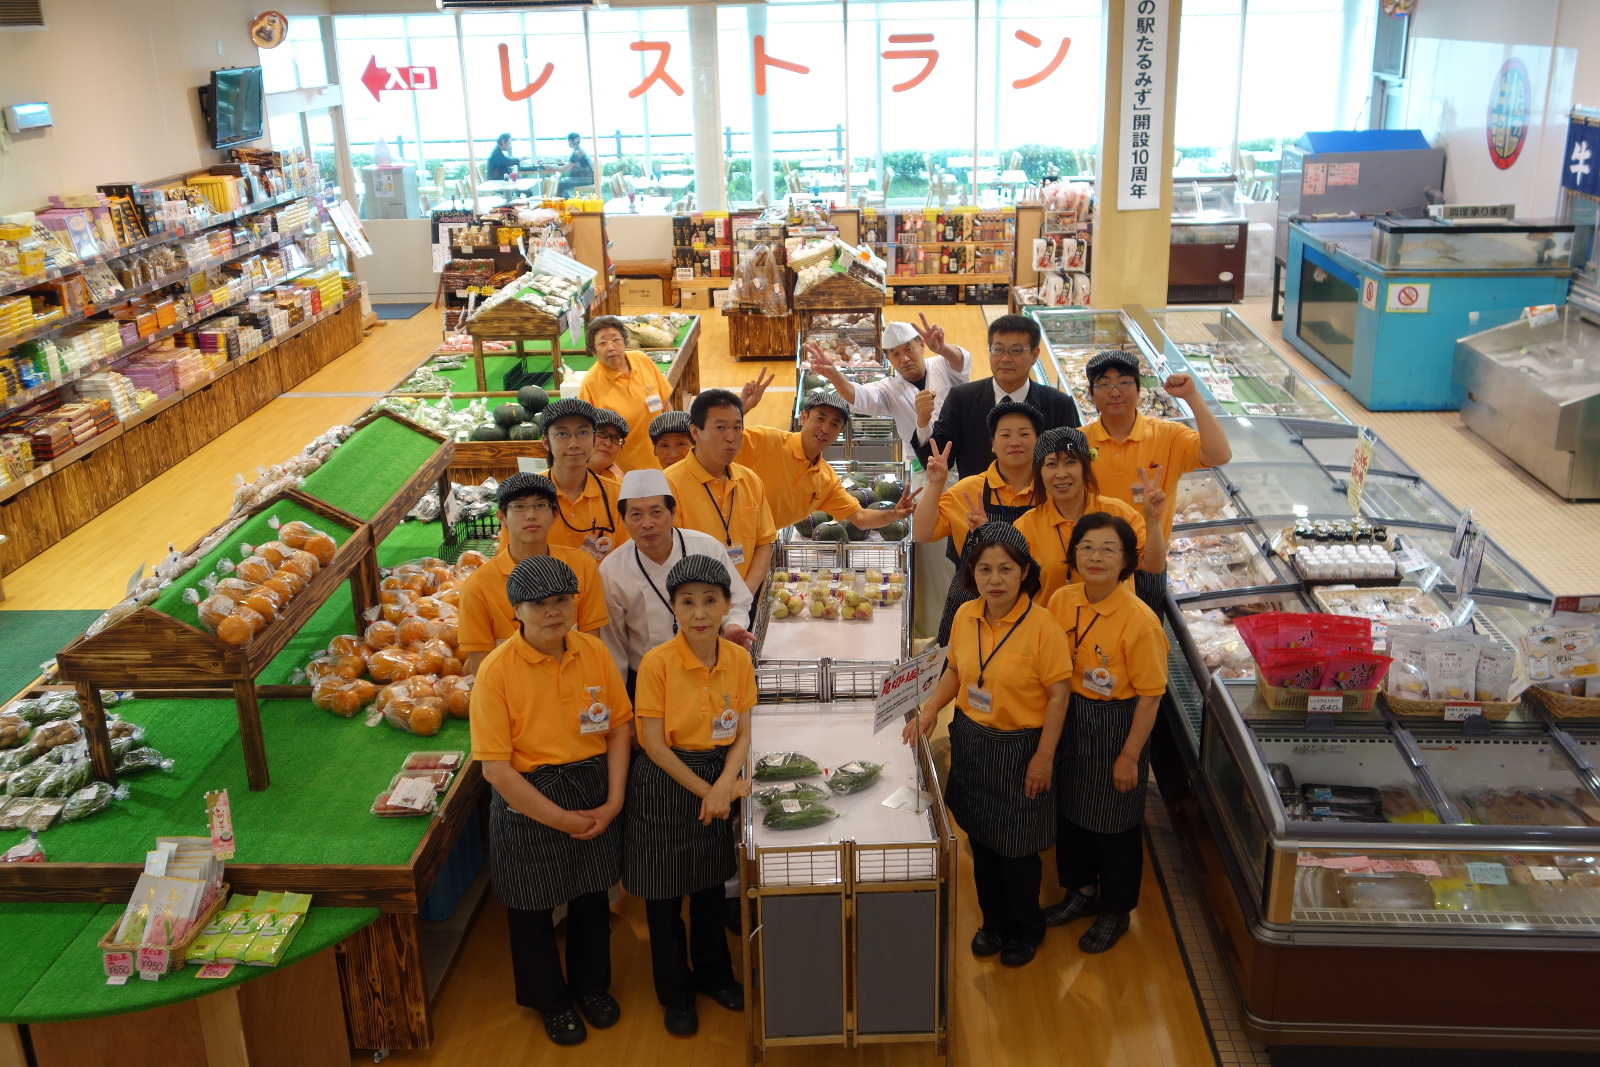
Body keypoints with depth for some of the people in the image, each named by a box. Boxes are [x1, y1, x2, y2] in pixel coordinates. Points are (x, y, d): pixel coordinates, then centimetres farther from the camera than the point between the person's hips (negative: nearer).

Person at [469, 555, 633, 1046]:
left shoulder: (594, 652, -7)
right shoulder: (497, 670, -19)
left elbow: (618, 729, -1)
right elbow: (495, 767, -19)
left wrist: (613, 802, -10)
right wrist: (559, 818, -16)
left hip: (594, 794, 4)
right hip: (528, 803, -3)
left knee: (592, 897, 21)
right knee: (533, 909, 15)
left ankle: (592, 986, 47)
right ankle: (551, 1001, 41)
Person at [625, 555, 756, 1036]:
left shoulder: (739, 659, -6)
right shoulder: (657, 663, -19)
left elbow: (742, 734, -1)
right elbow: (653, 743, -15)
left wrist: (725, 785, -17)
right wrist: (706, 791, -13)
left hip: (720, 778, 4)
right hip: (665, 784, -4)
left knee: (711, 884, 20)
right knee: (665, 895, 9)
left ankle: (714, 973, 42)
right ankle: (675, 993, 29)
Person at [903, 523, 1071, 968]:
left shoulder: (1042, 625, -20)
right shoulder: (965, 616, -3)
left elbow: (1057, 696, -16)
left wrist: (1043, 757, -15)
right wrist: (929, 710, -2)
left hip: (1019, 748, -5)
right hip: (971, 741, 5)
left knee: (1018, 847, 9)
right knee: (980, 839, 18)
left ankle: (1025, 930, 34)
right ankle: (994, 922, 40)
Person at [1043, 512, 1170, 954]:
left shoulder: (1140, 621, -24)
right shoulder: (1062, 600, -8)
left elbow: (1149, 696, -17)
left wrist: (1129, 756, -13)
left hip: (1116, 726, -5)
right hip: (1069, 719, 5)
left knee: (1115, 822, 12)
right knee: (1070, 808, 21)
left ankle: (1116, 911, 35)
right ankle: (1082, 890, 46)